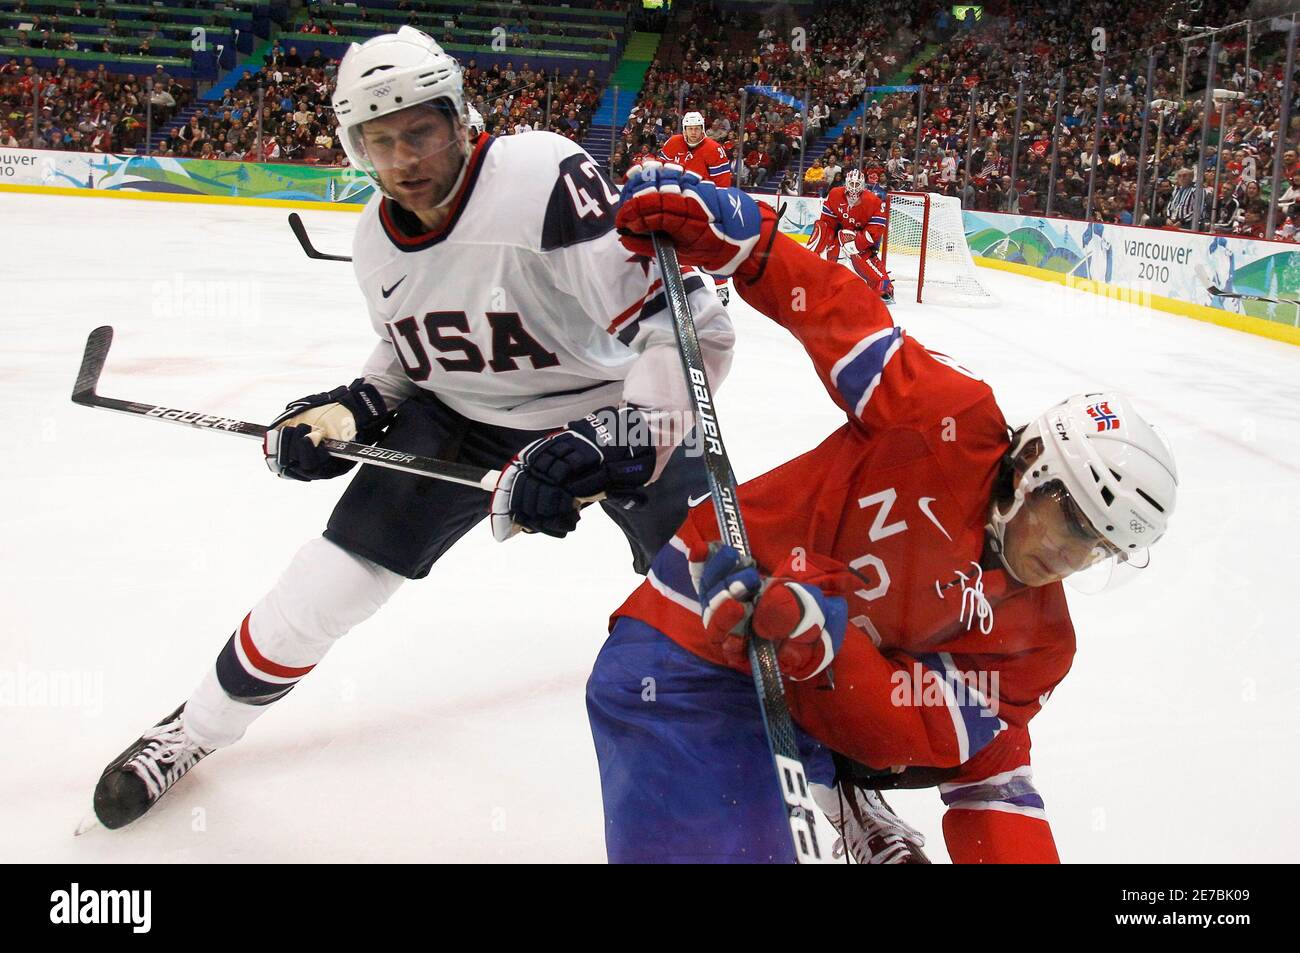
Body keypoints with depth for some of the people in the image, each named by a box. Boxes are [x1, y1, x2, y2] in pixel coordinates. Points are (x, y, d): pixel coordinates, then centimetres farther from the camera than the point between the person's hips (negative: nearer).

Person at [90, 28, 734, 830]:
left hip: (613, 409, -4)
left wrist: (612, 441, -43)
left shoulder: (544, 180, -30)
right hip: (461, 414, 5)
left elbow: (689, 324, -35)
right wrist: (352, 409, -5)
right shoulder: (378, 241, -5)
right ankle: (196, 730, 24)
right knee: (332, 577, -1)